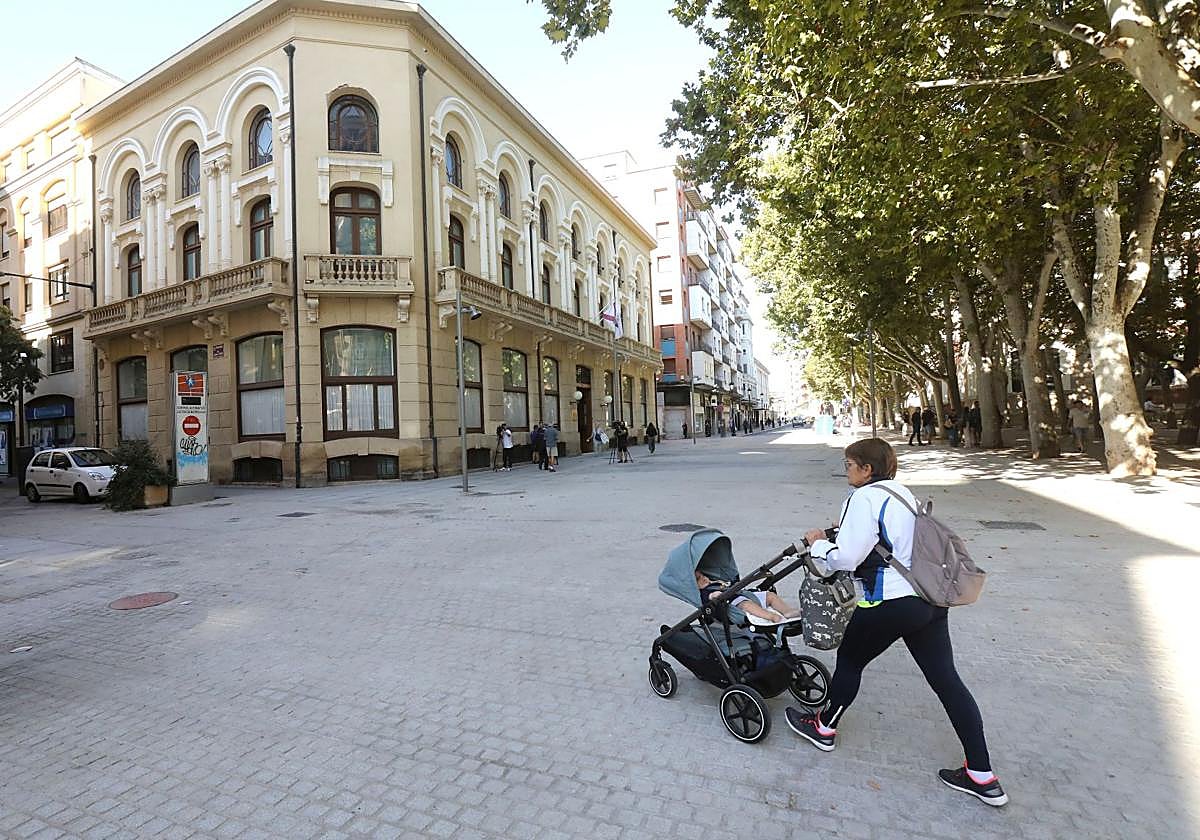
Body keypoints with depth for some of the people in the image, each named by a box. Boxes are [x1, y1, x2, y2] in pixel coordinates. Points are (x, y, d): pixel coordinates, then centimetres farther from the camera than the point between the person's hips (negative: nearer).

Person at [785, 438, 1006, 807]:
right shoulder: (904, 493, 13)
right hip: (931, 599, 8)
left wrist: (818, 543, -1)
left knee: (850, 661, 13)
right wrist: (843, 533, 17)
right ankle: (982, 776, 19)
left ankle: (824, 728, 31)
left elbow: (845, 558, -19)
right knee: (946, 679, 13)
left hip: (891, 603, -8)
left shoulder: (864, 498, -16)